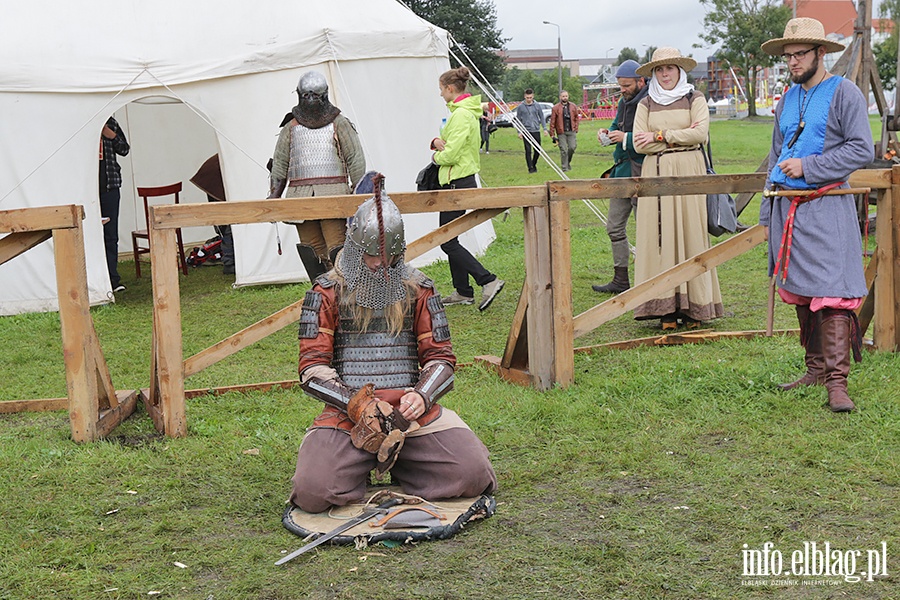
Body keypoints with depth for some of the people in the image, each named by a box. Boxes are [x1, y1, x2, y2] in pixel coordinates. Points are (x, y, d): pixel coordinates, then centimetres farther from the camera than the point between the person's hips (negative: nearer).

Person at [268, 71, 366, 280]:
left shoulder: (340, 124, 7)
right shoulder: (290, 129, 14)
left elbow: (356, 160, 5)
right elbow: (279, 165, 16)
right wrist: (273, 198, 10)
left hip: (333, 196, -3)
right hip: (301, 198, 3)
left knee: (338, 250, -12)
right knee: (311, 251, 3)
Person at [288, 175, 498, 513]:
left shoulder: (417, 290, 11)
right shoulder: (328, 292, 5)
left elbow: (441, 358, 10)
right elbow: (312, 369, -1)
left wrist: (422, 395, -12)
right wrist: (357, 405, -16)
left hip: (410, 409, 2)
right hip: (346, 410, -2)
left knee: (472, 474, -18)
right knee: (313, 492, -25)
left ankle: (400, 464, 12)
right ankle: (358, 464, 10)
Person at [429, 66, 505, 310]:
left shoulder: (461, 114, -18)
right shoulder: (463, 111, 14)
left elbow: (450, 155, -23)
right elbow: (452, 142, 20)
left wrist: (436, 156, -2)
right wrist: (437, 142, -2)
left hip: (458, 184, -10)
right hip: (457, 182, 10)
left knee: (447, 241, -7)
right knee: (448, 238, 14)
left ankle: (488, 281, -9)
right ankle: (463, 292, 19)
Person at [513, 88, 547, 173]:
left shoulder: (537, 106, 6)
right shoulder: (520, 107, 1)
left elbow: (541, 117, 12)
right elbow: (518, 120, 6)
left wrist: (544, 128, 4)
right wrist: (519, 132, 1)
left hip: (536, 130, 2)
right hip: (526, 131, -2)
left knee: (538, 150, 4)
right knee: (528, 150, -4)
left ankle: (534, 164, 25)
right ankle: (530, 167, 3)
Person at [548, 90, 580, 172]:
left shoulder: (573, 107, 8)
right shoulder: (556, 108, -2)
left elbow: (576, 118, 15)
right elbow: (552, 121, -2)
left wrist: (576, 129, 5)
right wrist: (552, 134, -5)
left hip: (571, 131, 2)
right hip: (561, 132, -2)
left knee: (572, 147, -5)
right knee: (563, 150, -4)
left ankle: (568, 162, 21)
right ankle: (564, 167, 5)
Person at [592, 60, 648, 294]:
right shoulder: (624, 102, 13)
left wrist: (626, 138, -22)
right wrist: (608, 133, 6)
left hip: (642, 174, -10)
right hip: (622, 170, 10)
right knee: (615, 227, 13)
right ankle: (620, 280, 23)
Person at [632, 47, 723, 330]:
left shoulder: (695, 100, 8)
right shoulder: (646, 104, 13)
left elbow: (700, 132, -8)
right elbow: (639, 144, 1)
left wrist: (659, 135, -8)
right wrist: (679, 137, -5)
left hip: (688, 172, -2)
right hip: (656, 174, 2)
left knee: (689, 232, -4)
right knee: (660, 234, -4)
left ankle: (692, 308, 0)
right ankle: (666, 309, -2)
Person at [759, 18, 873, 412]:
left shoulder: (844, 93, -2)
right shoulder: (788, 100, 17)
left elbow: (863, 150, -10)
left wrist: (807, 167, -14)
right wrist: (767, 215, 19)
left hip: (826, 207, -7)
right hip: (787, 207, 7)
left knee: (831, 294, -11)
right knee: (800, 293, 10)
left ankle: (837, 381, -11)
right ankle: (815, 369, 20)